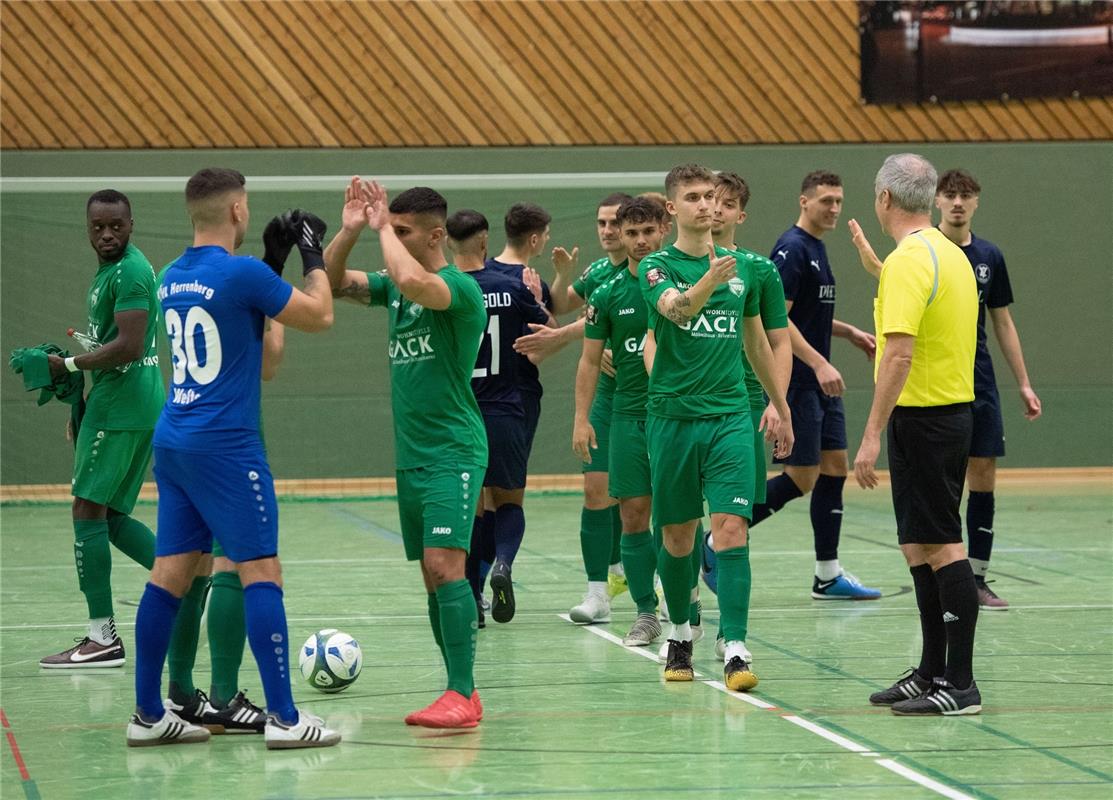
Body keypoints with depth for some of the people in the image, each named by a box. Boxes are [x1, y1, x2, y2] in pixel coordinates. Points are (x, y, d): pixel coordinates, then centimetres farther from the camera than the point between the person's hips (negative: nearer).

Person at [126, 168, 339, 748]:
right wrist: (313, 256, 9)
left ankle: (148, 713, 9)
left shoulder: (172, 279, 11)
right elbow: (320, 316, -4)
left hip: (172, 441, 8)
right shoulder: (242, 274, -13)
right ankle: (283, 718, -6)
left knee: (171, 575, 8)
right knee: (261, 573, -5)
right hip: (225, 446, -8)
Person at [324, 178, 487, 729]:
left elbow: (412, 280, -32)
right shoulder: (394, 287, 13)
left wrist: (384, 228, -16)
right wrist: (350, 230, -2)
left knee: (444, 564, -18)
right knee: (433, 576, 8)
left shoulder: (459, 286, -12)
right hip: (409, 454, 8)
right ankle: (461, 693, 12)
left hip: (453, 451, -8)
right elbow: (332, 283, 14)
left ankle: (463, 695, -20)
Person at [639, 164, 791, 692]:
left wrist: (781, 408, 27)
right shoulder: (657, 267, -2)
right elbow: (676, 309, -25)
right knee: (677, 535, 8)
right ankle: (680, 634, 30)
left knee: (730, 529, -12)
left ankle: (735, 651, -17)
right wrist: (710, 279, -45)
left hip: (730, 415, 1)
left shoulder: (740, 267, 10)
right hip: (673, 416, -1)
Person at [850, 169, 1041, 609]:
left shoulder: (989, 256, 8)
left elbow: (1003, 323, 15)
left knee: (983, 478, 2)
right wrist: (871, 262, -45)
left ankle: (977, 578, 10)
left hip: (979, 384, 4)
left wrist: (1024, 384, 13)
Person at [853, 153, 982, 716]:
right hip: (953, 410, 10)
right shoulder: (951, 254, 13)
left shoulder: (909, 259, -17)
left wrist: (872, 434, -23)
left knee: (940, 545, -8)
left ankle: (959, 684, -7)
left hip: (923, 416, -10)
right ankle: (933, 671, 21)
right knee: (922, 546, 15)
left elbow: (899, 355, -23)